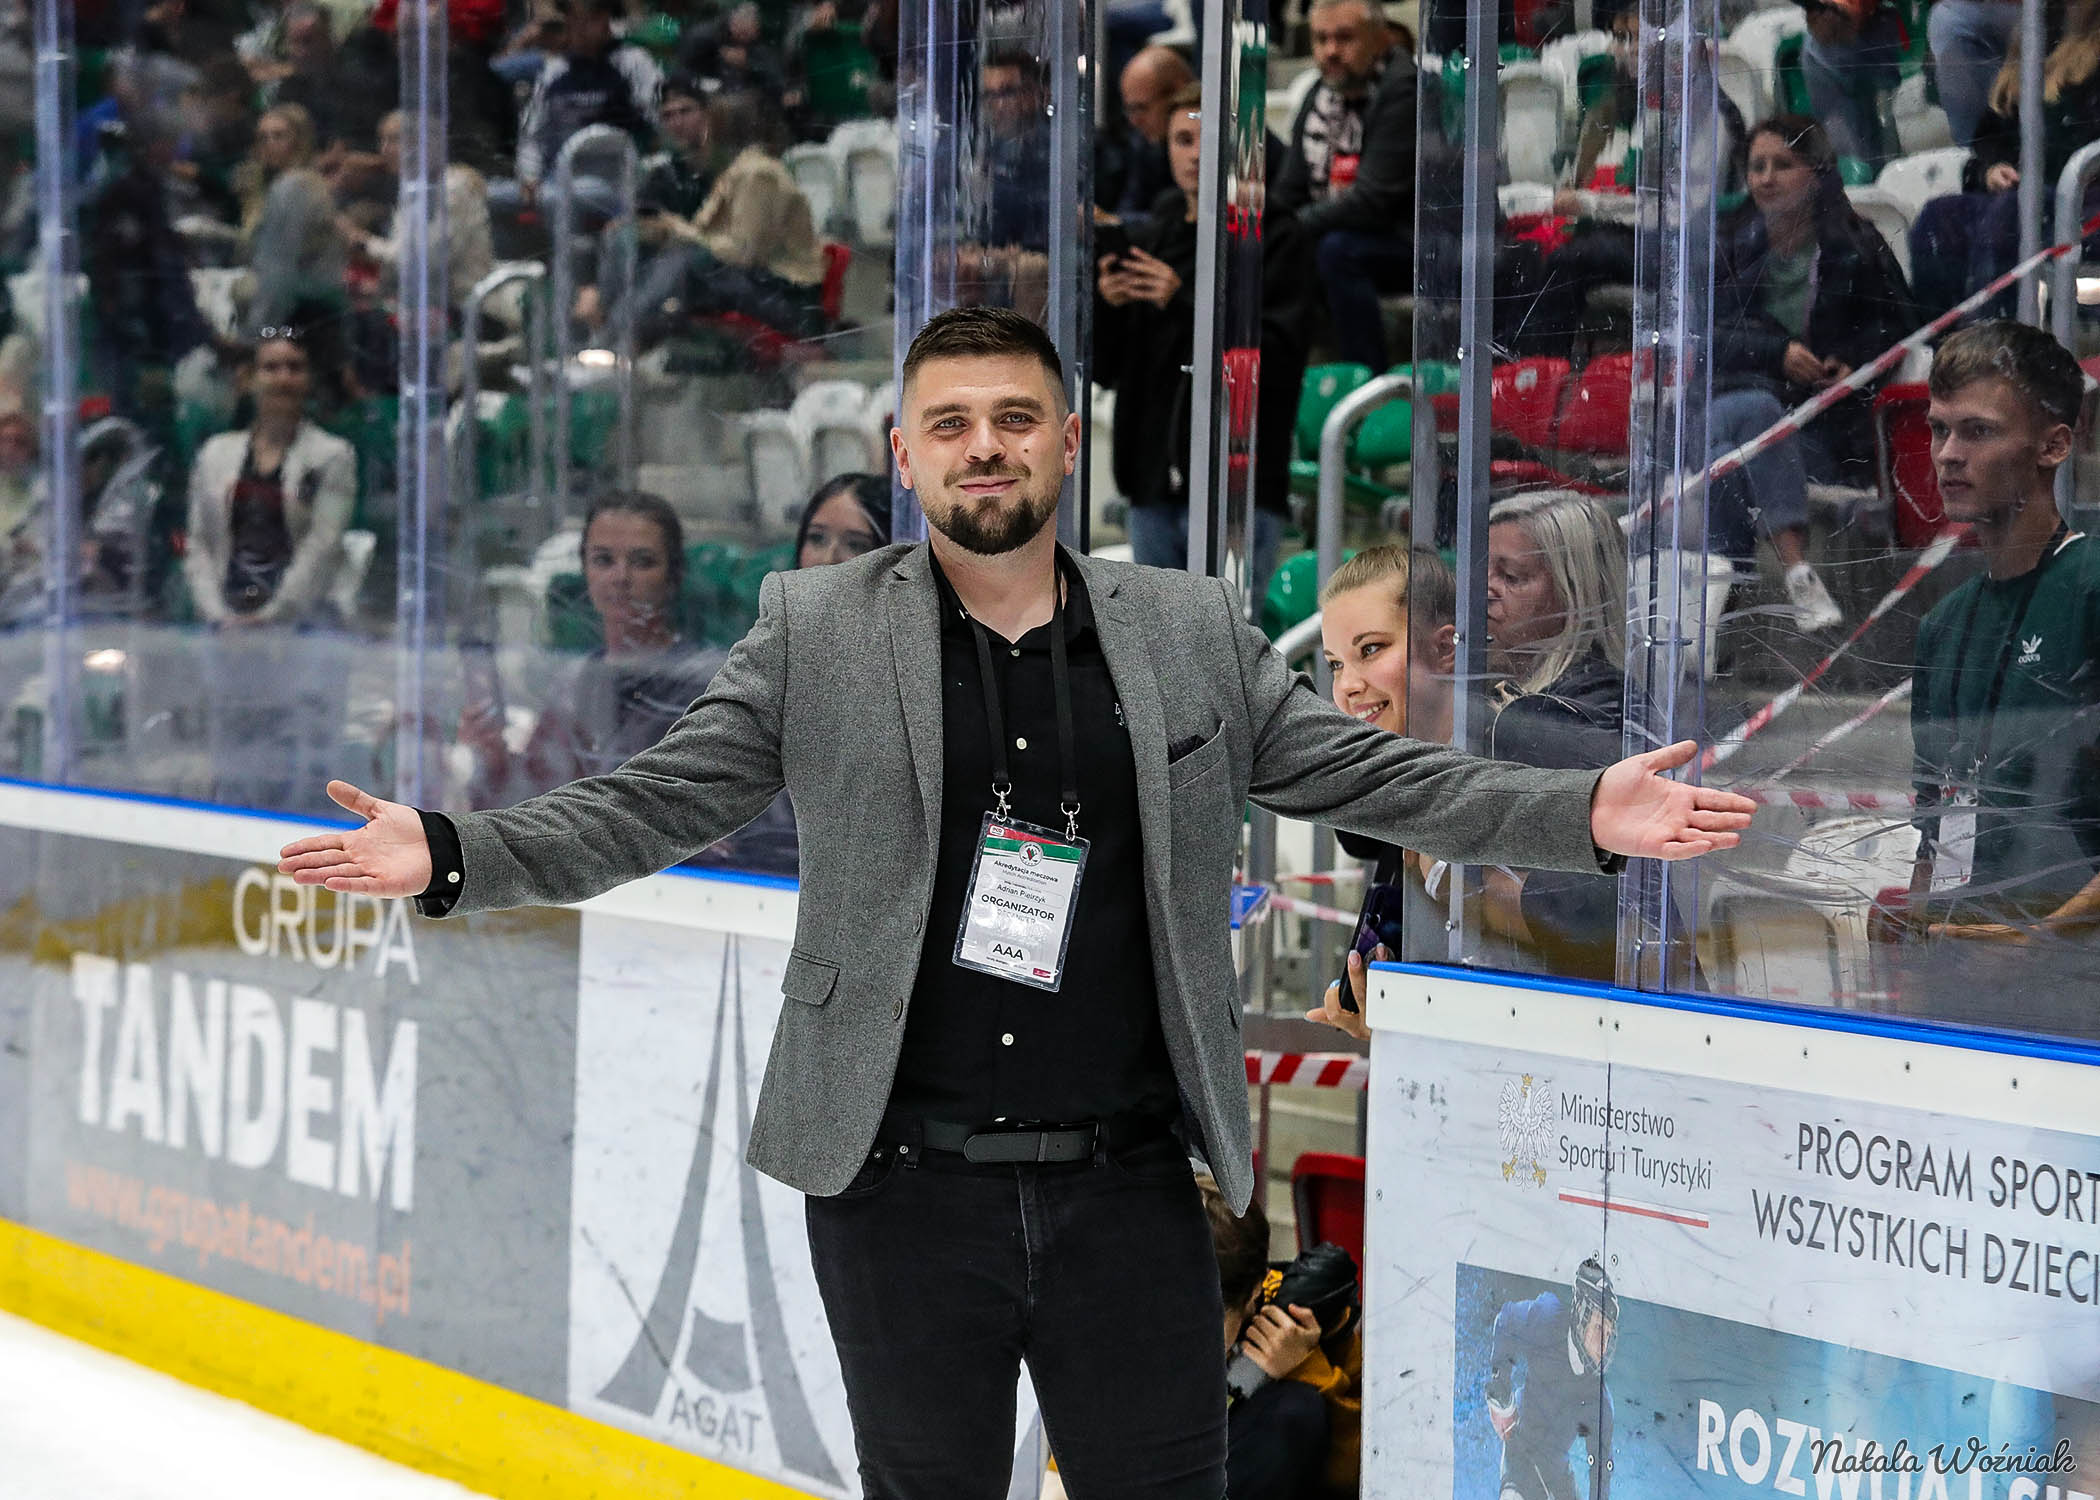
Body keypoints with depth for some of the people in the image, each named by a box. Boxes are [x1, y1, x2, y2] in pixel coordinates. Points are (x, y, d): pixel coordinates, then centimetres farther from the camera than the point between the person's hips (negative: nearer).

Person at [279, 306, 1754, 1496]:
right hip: (904, 1185, -1)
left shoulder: (1191, 633, 7)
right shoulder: (814, 631, 2)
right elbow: (650, 806, 1)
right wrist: (451, 855, -13)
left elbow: (1375, 776, 5)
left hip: (1129, 1185, 1)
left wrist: (1588, 813, -7)